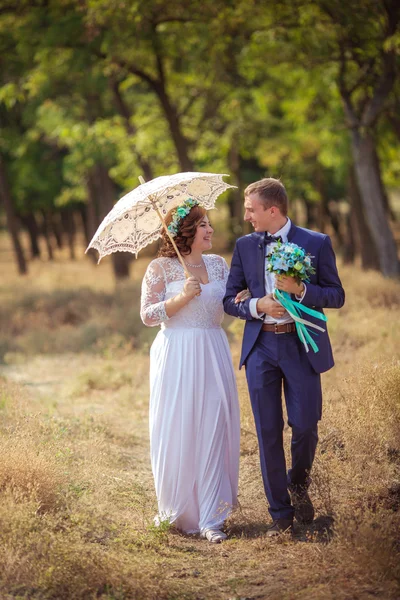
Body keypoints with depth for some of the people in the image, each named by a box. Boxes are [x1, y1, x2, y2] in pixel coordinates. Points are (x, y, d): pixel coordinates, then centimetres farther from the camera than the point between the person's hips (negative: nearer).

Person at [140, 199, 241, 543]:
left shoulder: (218, 264, 11)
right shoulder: (161, 268, -2)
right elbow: (148, 315, -5)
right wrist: (181, 298, -17)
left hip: (212, 356, 4)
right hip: (176, 357, -3)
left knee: (214, 432, -3)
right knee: (177, 433, 0)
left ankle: (211, 518, 1)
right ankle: (177, 511, 19)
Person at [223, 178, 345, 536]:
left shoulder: (316, 243, -2)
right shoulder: (245, 246, 6)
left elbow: (337, 296, -2)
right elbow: (229, 299, 9)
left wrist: (301, 290, -18)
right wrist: (257, 306, -11)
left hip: (301, 345, -2)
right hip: (261, 346, 2)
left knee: (305, 424, -1)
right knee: (269, 432, 3)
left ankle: (299, 484, 31)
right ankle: (281, 513, 13)